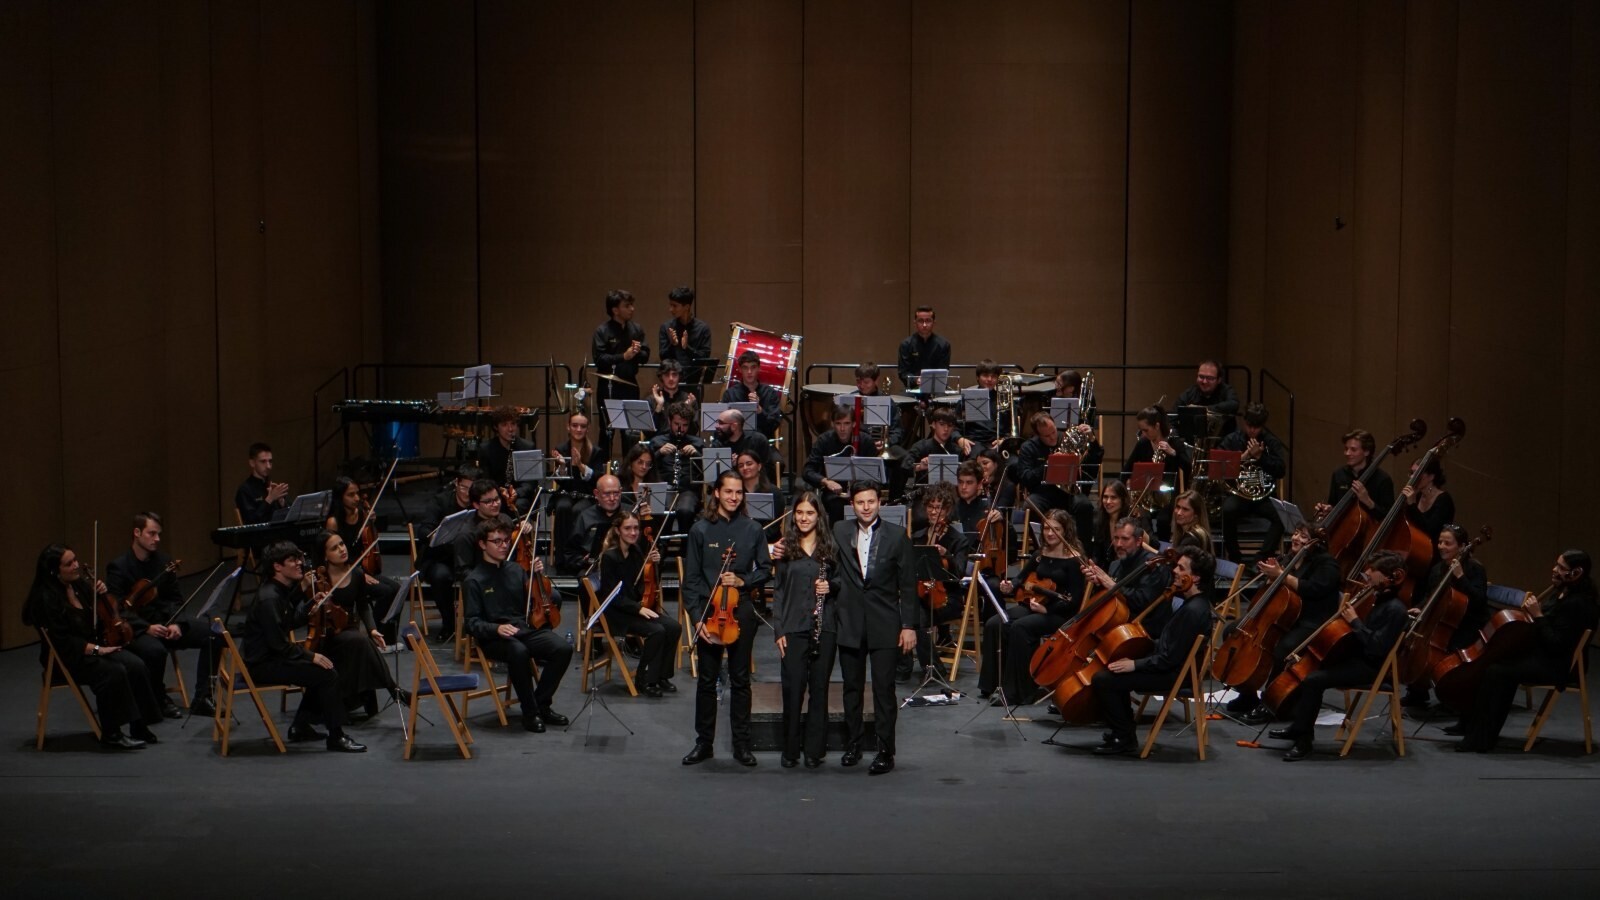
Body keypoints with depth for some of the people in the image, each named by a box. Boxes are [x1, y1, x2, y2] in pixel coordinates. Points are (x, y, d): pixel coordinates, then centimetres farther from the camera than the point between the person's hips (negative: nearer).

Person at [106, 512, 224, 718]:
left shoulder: (164, 562, 9)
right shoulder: (118, 567, -8)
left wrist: (176, 623, -8)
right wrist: (147, 627, -25)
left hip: (165, 622, 6)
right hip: (135, 629, -6)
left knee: (213, 635, -15)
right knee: (155, 650, -39)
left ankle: (202, 698, -9)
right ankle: (159, 700, -12)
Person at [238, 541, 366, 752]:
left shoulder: (281, 592, 8)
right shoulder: (269, 598, -22)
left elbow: (290, 623, 16)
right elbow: (279, 644, -23)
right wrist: (311, 656, -15)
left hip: (270, 657, 11)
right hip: (261, 665, -11)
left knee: (321, 669, 18)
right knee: (327, 675, -17)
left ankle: (300, 727, 20)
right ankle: (336, 737, -8)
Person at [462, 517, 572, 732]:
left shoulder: (516, 570, 13)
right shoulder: (473, 581, -2)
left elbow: (554, 600, 14)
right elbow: (471, 623, -7)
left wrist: (540, 576, -2)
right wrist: (496, 628, -25)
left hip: (526, 629, 5)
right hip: (494, 639, -5)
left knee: (563, 648, -21)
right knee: (518, 651, -38)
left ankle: (541, 703, -4)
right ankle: (530, 712, -21)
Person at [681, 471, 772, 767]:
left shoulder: (753, 530, 2)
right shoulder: (701, 530, -2)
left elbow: (765, 569, 10)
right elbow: (691, 578, -1)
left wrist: (743, 581, -10)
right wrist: (697, 617, -9)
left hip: (741, 611, 1)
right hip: (709, 612, -1)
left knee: (740, 679, 7)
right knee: (707, 679, 6)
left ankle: (741, 744, 13)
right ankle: (703, 742, 15)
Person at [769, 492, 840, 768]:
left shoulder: (830, 547, 5)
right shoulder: (785, 548, 6)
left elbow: (842, 582, 12)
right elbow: (778, 590, 7)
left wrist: (830, 586, -11)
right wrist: (778, 629, 1)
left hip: (824, 627, 0)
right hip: (793, 628, 0)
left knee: (819, 687, 4)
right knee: (792, 688, -1)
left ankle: (814, 750, 11)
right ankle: (790, 750, 10)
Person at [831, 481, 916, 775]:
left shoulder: (897, 536, 0)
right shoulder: (839, 532, 5)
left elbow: (908, 584, 0)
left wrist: (909, 625, -4)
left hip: (885, 624, -2)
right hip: (849, 623, 2)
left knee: (884, 690, -3)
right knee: (852, 687, 11)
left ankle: (885, 752, 2)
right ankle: (853, 744, 23)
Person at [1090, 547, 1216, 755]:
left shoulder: (1193, 610, -25)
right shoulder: (1191, 601, 8)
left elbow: (1170, 659, -25)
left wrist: (1134, 664, -18)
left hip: (1173, 674, -11)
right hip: (1168, 665, 11)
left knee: (1102, 679, -16)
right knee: (1111, 671, 22)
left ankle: (1123, 739, -4)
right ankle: (1121, 729, 23)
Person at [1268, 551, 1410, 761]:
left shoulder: (1395, 609, -19)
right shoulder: (1376, 600, 9)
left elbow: (1377, 647, -27)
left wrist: (1354, 621, -21)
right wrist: (1346, 611, 2)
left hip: (1369, 667, -10)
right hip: (1354, 656, 10)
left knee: (1313, 680, -25)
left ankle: (1303, 740, -16)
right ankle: (1297, 726, 12)